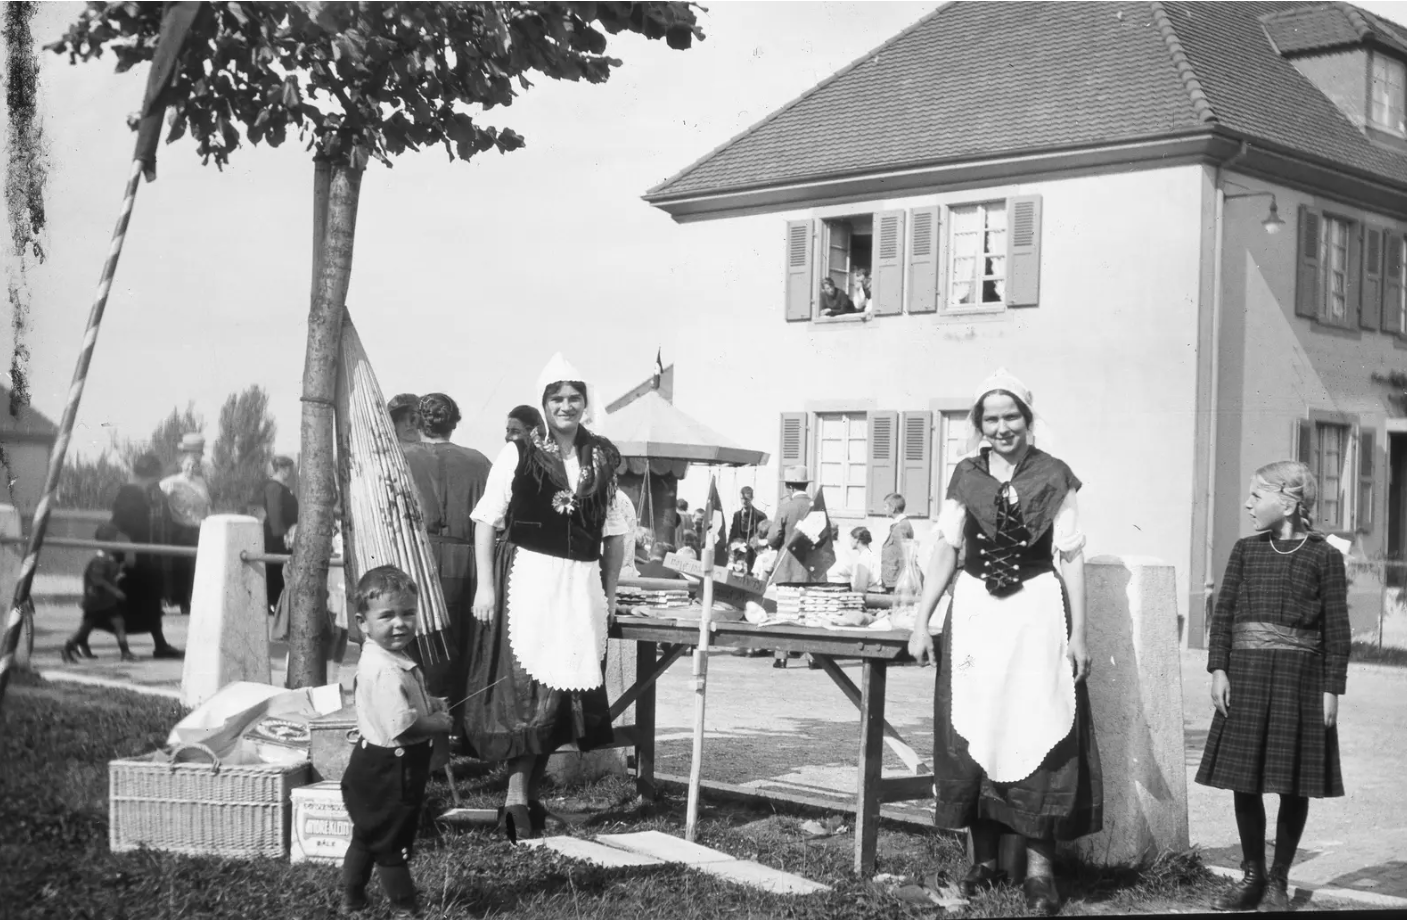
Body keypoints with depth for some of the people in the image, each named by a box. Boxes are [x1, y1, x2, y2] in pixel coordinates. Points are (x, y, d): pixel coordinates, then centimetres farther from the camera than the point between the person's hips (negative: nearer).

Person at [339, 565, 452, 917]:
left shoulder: (389, 659, 4)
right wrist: (440, 724, -17)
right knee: (393, 844, 6)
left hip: (375, 767, 10)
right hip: (388, 771, -10)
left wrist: (431, 703, 8)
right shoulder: (385, 670, -29)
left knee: (367, 836, 23)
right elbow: (403, 726, -33)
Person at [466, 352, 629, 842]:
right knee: (527, 685, -9)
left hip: (581, 585, 4)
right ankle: (518, 798, -4)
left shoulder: (603, 459, 9)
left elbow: (614, 530, 14)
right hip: (528, 576, -4)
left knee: (566, 689, 4)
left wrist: (608, 592, 10)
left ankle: (528, 791, 15)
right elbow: (487, 518, 0)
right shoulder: (518, 453, 1)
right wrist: (486, 584, -6)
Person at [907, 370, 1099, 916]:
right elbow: (947, 550, 7)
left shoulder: (1053, 477, 0)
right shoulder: (966, 476, 7)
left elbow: (1072, 557, -1)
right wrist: (921, 620, 1)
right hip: (974, 612, 3)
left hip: (1037, 614, -2)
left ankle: (1039, 866, -1)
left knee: (1036, 734, -6)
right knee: (972, 736, 3)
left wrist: (1077, 632, -6)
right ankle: (984, 860, 14)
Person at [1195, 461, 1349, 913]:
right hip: (1245, 674, 3)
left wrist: (1332, 688, -5)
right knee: (1244, 780, 4)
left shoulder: (1324, 557, -1)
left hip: (1299, 677, -2)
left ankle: (1278, 880, 17)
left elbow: (1337, 628, -1)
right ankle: (1252, 875, 19)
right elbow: (1223, 612, 7)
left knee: (1293, 785, 3)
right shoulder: (1246, 550, 7)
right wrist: (1219, 669, -2)